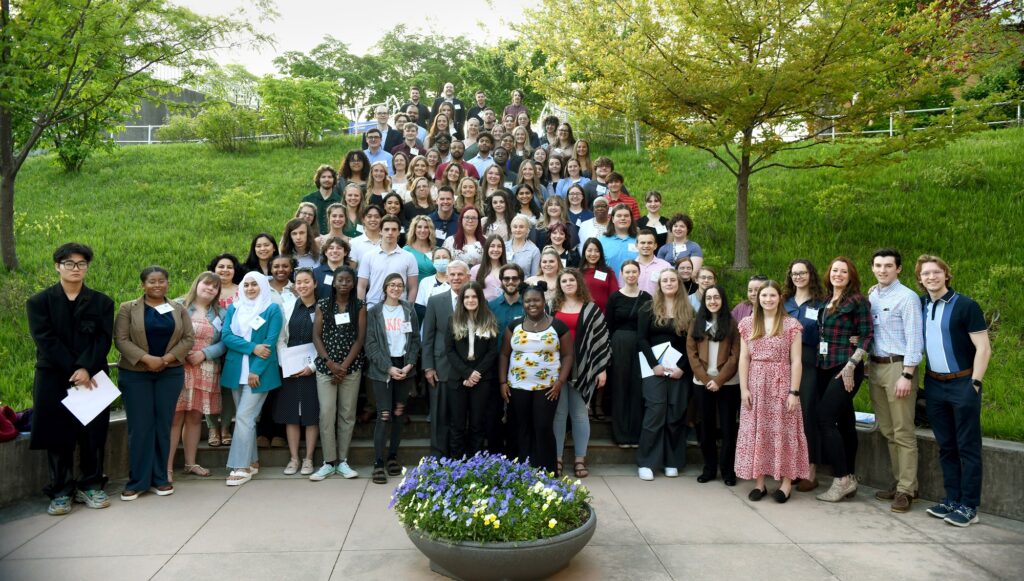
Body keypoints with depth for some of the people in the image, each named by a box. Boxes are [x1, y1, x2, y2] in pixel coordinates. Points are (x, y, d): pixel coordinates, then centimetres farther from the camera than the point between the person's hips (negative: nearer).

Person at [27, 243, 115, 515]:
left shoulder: (102, 302, 8)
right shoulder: (39, 302, 4)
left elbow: (104, 339, -3)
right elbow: (45, 340, -7)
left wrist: (86, 369, -18)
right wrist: (73, 372, -16)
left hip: (92, 377, 1)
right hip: (53, 379, -1)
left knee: (93, 434, 4)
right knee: (57, 435, 2)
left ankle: (90, 486, 16)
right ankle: (61, 492, 11)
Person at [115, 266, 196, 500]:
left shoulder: (179, 310, 9)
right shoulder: (128, 308, 2)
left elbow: (188, 338, 2)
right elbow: (121, 339, -6)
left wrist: (166, 359, -11)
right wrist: (146, 358, -17)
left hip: (170, 373, 2)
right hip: (135, 374, -2)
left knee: (163, 426, 5)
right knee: (140, 427, -1)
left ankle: (160, 478, 14)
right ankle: (137, 481, 8)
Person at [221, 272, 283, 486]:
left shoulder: (272, 309, -1)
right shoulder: (233, 309, 11)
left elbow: (271, 342, -8)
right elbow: (226, 336, -1)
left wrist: (256, 370, -14)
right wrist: (252, 347, -15)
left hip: (260, 371, -4)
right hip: (236, 370, 5)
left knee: (244, 417, -10)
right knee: (247, 418, 9)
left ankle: (241, 467, -4)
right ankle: (252, 461, 19)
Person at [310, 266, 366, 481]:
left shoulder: (360, 306, 4)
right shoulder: (322, 305, 5)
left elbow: (360, 338, -1)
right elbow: (316, 336, 1)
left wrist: (345, 365, -9)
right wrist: (330, 363, -10)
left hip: (351, 367, 0)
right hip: (325, 367, 0)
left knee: (347, 414, 3)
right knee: (326, 413, -5)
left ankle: (342, 461, 13)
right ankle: (329, 462, 4)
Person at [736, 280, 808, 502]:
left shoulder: (791, 324, -1)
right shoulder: (748, 324, 7)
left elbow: (796, 361, -4)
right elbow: (744, 359, 6)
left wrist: (794, 391, -9)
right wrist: (744, 388, -1)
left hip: (781, 383, -3)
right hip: (756, 385, 3)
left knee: (783, 431, 0)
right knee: (756, 431, 4)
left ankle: (786, 482, 9)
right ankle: (759, 481, 13)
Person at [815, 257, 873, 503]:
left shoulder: (857, 301, -5)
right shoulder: (825, 302, 14)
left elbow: (866, 335, -9)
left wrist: (851, 365, -15)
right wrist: (818, 362, 10)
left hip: (845, 369, -7)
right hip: (825, 368, 7)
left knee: (824, 419, -13)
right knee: (844, 422, 10)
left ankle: (842, 479, -6)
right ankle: (850, 479, 16)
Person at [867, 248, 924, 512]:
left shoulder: (907, 297, -9)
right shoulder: (871, 297, 12)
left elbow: (914, 339, -13)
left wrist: (907, 375, -18)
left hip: (897, 366, -7)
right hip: (875, 366, 7)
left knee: (903, 433, -3)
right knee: (887, 430, 13)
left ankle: (906, 489, 5)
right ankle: (898, 481, 24)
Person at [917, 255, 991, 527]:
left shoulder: (965, 306, -9)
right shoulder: (920, 306, 5)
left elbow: (983, 348, -11)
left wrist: (974, 385, -14)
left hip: (962, 383, -5)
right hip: (934, 385, 5)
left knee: (968, 447, 1)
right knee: (945, 446, 11)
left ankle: (969, 506, 7)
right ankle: (951, 499, 20)